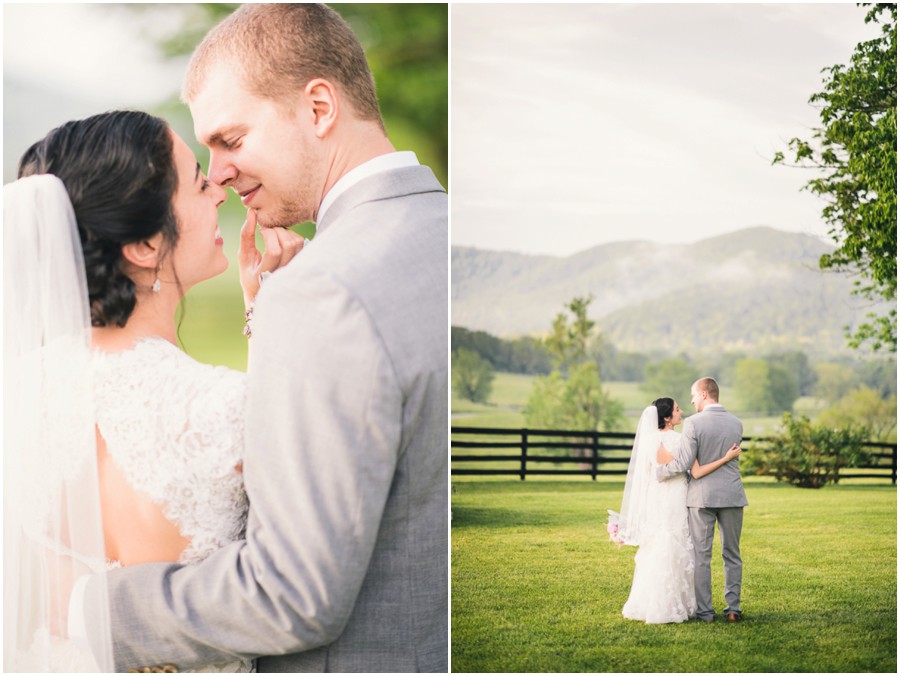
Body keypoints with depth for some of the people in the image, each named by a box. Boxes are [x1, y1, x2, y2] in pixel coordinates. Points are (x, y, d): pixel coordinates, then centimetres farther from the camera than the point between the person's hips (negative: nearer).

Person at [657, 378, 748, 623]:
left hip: (702, 496, -4)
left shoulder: (694, 423, -12)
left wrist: (657, 472, -2)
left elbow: (683, 463, -17)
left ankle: (705, 611, 5)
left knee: (701, 556, 5)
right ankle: (733, 609, 12)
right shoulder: (736, 424, 4)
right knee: (732, 555, 12)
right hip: (732, 495, 4)